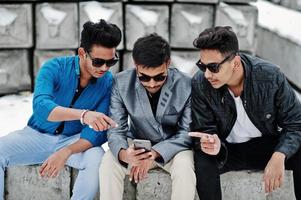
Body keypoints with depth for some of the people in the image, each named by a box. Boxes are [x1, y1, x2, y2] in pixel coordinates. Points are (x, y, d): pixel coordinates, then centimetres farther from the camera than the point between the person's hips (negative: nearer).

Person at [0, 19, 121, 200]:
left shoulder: (108, 82, -12)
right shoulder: (56, 67, -17)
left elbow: (99, 130, -15)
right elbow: (41, 105, -36)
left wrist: (66, 153, -32)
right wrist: (83, 114, -53)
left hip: (74, 140, 1)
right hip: (38, 135, 0)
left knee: (98, 159, -32)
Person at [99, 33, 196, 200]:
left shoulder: (186, 86, -20)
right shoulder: (121, 83, -16)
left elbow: (187, 133, -14)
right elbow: (116, 130, -14)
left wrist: (154, 154, -29)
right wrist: (123, 153, -39)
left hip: (172, 147, -1)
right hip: (137, 146, 1)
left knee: (185, 168, -32)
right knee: (108, 164, -26)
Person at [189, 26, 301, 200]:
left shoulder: (271, 76, -19)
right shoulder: (200, 84, -18)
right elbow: (205, 130, -7)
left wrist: (279, 156, -32)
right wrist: (213, 145, -33)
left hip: (267, 145, 0)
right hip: (227, 149, 0)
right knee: (203, 160, -32)